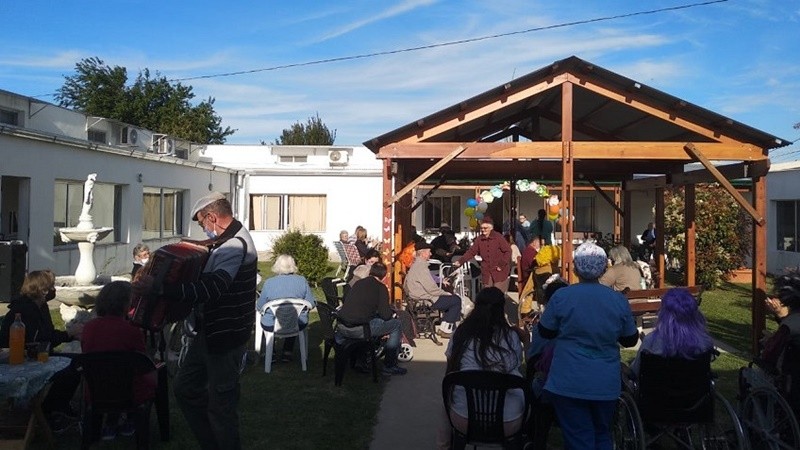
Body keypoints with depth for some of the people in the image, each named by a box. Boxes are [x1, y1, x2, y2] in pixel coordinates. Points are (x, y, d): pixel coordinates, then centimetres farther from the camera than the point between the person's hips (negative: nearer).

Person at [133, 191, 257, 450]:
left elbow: (212, 288, -36)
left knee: (220, 404, 1)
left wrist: (159, 288, -38)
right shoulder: (229, 240, 11)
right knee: (185, 389, 18)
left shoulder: (235, 245, -22)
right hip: (210, 331, 10)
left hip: (225, 337, -10)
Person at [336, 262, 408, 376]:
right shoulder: (381, 287, -2)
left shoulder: (358, 283, 18)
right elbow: (385, 315, -7)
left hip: (342, 324, 7)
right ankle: (389, 366, 12)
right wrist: (392, 313, 18)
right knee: (397, 324, 9)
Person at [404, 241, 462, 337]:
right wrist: (445, 293, -10)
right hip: (426, 300, -11)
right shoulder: (420, 266, -20)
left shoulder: (416, 264, 13)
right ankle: (444, 329, 1)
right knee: (456, 300, -6)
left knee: (454, 297, 18)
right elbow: (431, 288, -23)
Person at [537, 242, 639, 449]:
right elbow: (631, 340, 8)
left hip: (570, 384, -3)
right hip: (606, 384, 3)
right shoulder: (619, 300, -3)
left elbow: (545, 332, 3)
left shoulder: (561, 296, -10)